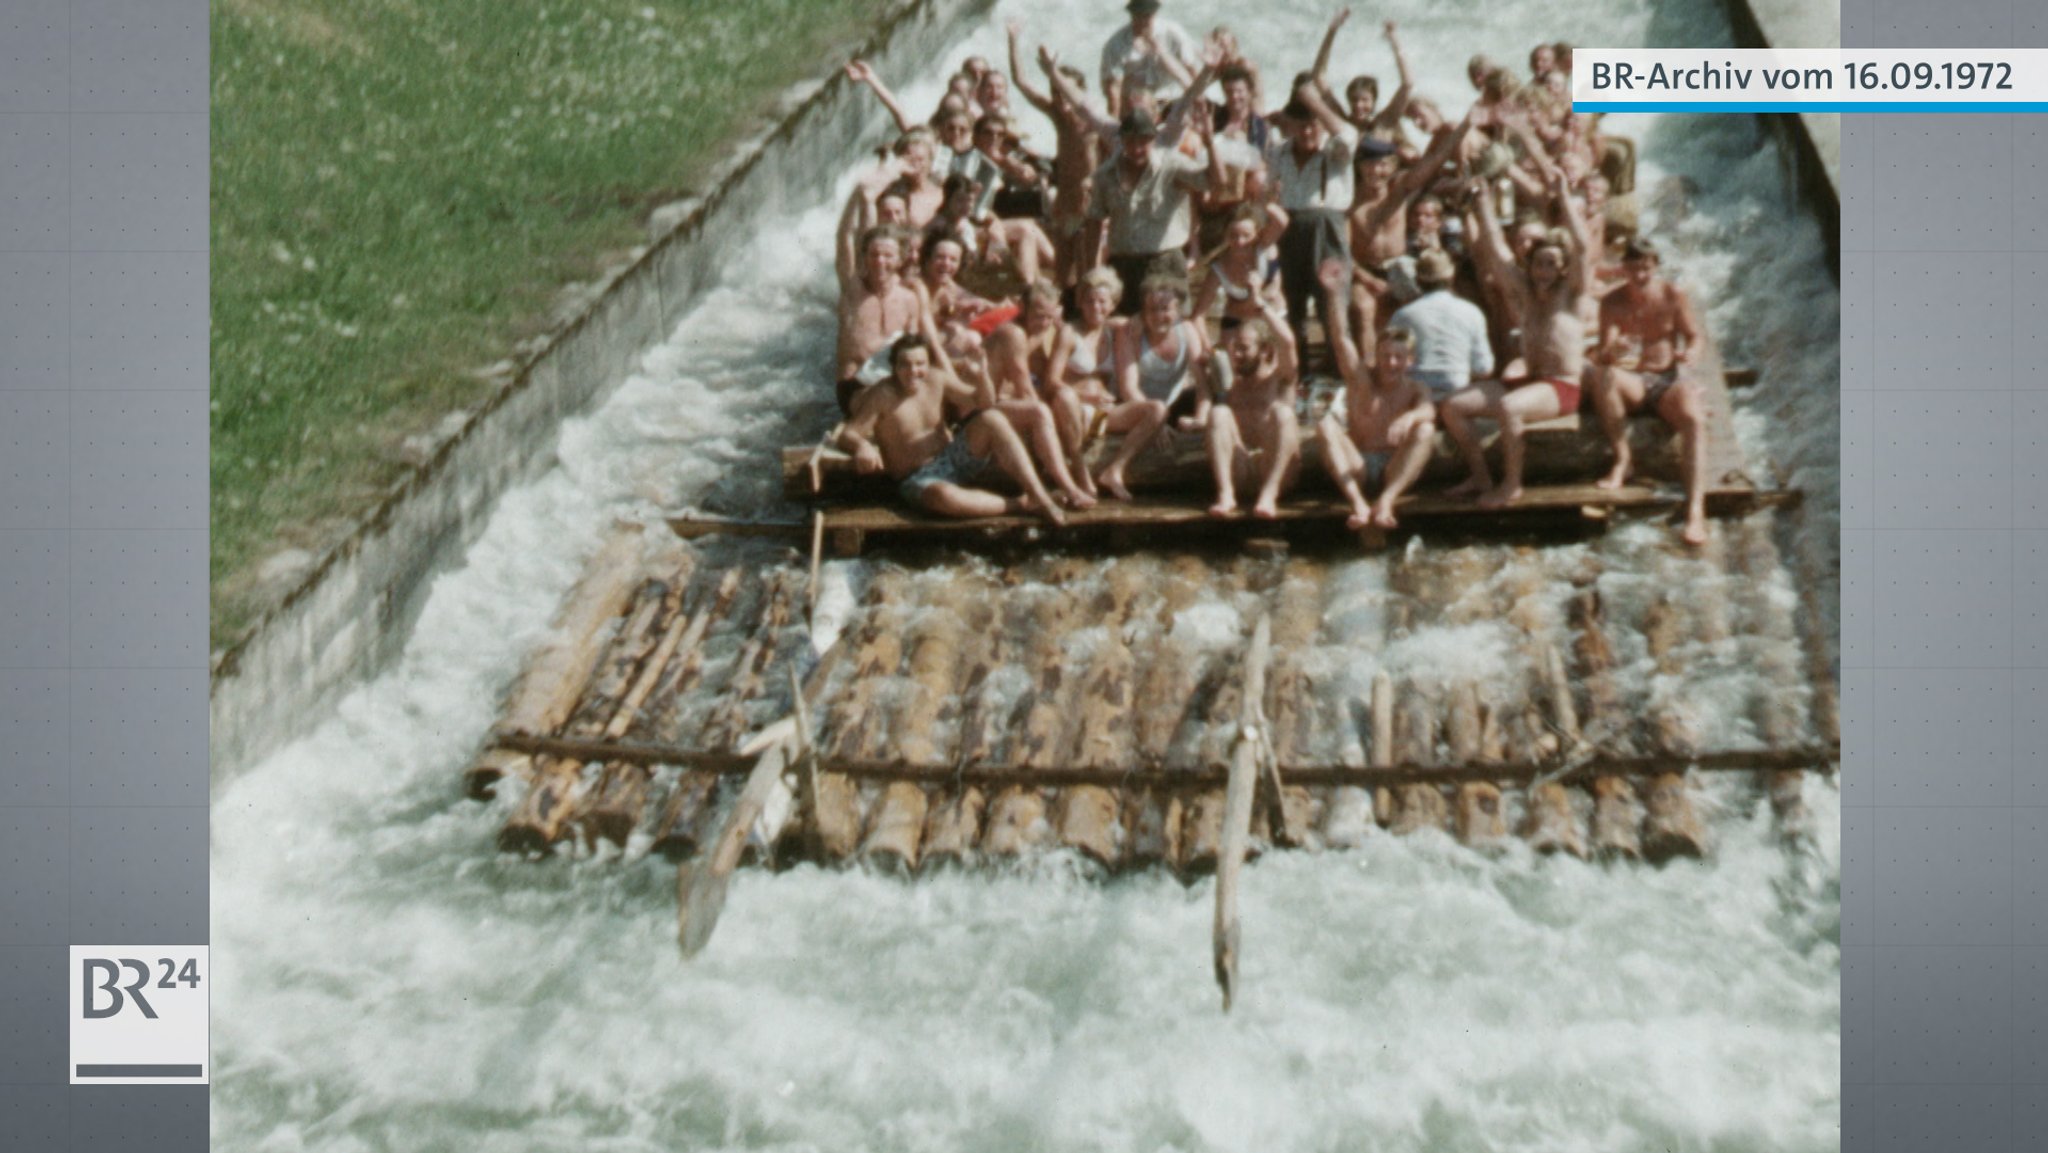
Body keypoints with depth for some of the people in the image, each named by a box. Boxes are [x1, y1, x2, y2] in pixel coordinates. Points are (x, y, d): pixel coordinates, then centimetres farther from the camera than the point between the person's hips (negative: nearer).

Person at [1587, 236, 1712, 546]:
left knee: (1694, 418, -33)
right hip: (1633, 383, 1)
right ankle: (1622, 459, -20)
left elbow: (1694, 336, 4)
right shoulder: (1613, 302, -1)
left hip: (1669, 380, -1)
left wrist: (1690, 353, -21)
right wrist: (1613, 351, -34)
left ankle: (1695, 510, -45)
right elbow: (1604, 356, -8)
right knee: (1603, 376, -34)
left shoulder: (1673, 296, 0)